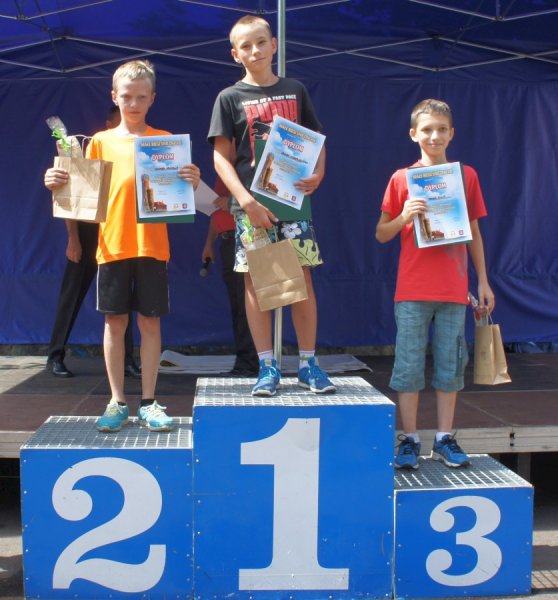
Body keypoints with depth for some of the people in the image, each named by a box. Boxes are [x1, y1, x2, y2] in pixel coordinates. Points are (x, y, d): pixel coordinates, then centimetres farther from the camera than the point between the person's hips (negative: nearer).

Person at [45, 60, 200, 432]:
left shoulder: (165, 140, 7)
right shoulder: (101, 142, 8)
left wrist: (191, 183, -17)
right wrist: (59, 184, -11)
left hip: (152, 245, -1)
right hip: (112, 246, 1)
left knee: (150, 323, 3)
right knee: (115, 322, 4)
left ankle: (148, 403, 12)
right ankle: (117, 403, 14)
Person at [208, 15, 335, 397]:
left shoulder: (295, 91, 11)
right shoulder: (230, 98, 4)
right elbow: (222, 156, -1)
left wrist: (318, 173, -6)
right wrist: (246, 200, -13)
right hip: (251, 202, -1)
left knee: (302, 279, 0)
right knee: (255, 282, 0)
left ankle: (308, 363, 9)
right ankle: (267, 366, 8)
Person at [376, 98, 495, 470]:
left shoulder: (467, 175, 7)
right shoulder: (402, 178, 2)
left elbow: (474, 233, 12)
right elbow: (381, 235, 4)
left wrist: (483, 281, 8)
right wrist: (404, 217, -16)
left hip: (454, 289, 2)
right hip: (412, 289, -1)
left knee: (450, 365, 7)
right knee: (409, 366, 1)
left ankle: (445, 439, 18)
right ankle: (410, 440, 11)